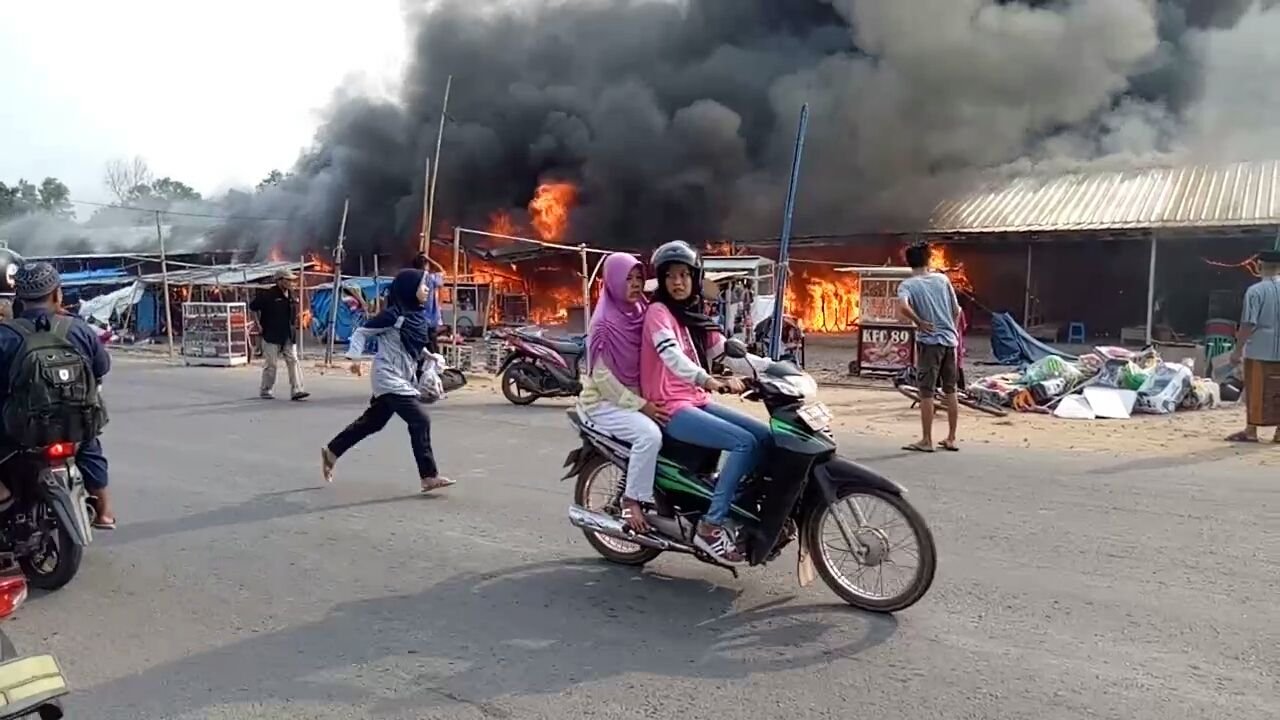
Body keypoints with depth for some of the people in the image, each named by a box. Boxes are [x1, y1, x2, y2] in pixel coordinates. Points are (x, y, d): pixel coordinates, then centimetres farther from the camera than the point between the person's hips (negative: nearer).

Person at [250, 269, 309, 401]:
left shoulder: (290, 295, 10)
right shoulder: (268, 294, -10)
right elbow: (253, 307, -6)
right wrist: (260, 324, -6)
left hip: (289, 337, 6)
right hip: (272, 336, -5)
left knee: (293, 361, -3)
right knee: (271, 364, 2)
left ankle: (297, 391, -6)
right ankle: (266, 391, 17)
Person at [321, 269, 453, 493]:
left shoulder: (417, 316, 8)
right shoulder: (394, 314, -15)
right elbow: (361, 332, -10)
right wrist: (354, 356, -18)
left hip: (402, 379, 9)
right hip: (389, 378, -9)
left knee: (371, 422, 18)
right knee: (420, 420, -13)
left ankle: (331, 452, 35)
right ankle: (429, 476, -8)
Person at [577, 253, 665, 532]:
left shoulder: (641, 315, 7)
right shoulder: (604, 322, -13)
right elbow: (601, 375, -16)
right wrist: (640, 405, -20)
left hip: (636, 397, 7)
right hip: (605, 401, -7)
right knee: (650, 434, -30)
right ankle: (631, 501, -16)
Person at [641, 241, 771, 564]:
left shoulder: (695, 318, 17)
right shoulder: (658, 311, -8)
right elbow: (671, 355, -26)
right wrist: (707, 380, -43)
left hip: (698, 403, 8)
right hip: (671, 409, -8)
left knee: (767, 437, -4)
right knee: (745, 443, -22)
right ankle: (711, 525, -18)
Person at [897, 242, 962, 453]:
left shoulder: (907, 285, -6)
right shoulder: (942, 279, 6)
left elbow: (903, 307, -27)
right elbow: (956, 310, 10)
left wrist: (919, 322, -12)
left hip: (929, 341, -5)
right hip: (950, 340, 5)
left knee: (927, 392, 1)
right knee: (950, 390, 12)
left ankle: (926, 440, 4)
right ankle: (951, 439, 18)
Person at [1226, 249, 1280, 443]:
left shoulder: (1255, 291, -11)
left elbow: (1248, 324, -13)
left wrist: (1238, 349, -7)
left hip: (1259, 351, -4)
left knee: (1256, 392, 2)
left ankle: (1250, 431, 6)